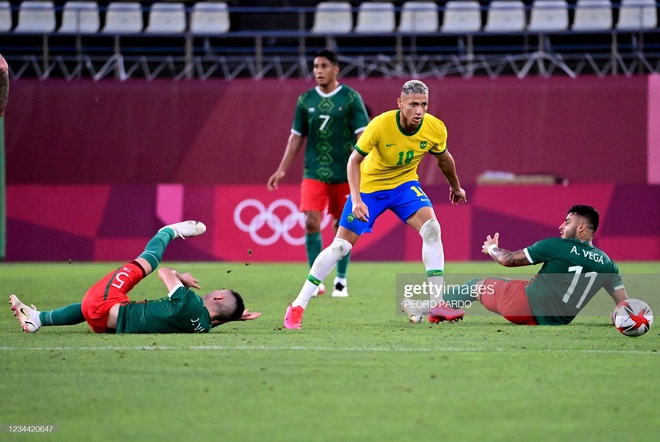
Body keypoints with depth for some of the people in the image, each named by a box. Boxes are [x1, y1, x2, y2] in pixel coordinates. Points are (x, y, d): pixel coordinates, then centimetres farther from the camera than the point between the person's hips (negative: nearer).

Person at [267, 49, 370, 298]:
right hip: (314, 172, 2)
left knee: (342, 226, 4)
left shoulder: (350, 98, -3)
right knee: (311, 222, -11)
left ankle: (341, 280, 17)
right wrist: (282, 170, 7)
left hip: (344, 174, -2)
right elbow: (296, 137, 12)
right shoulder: (306, 100, 6)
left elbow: (362, 135, -5)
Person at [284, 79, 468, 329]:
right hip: (369, 186, -3)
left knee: (431, 228, -22)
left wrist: (456, 187, 21)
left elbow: (443, 159, 5)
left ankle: (437, 307, -19)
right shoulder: (380, 125, -29)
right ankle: (298, 307, 5)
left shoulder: (435, 129, -18)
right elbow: (354, 160, -20)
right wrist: (356, 199, -31)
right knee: (340, 246, -5)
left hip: (405, 184, 3)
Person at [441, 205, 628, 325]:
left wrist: (492, 248, 20)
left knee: (477, 285, 20)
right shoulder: (606, 264, -1)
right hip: (554, 322, 5)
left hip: (524, 305, -5)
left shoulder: (555, 246, -12)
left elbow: (508, 260, -1)